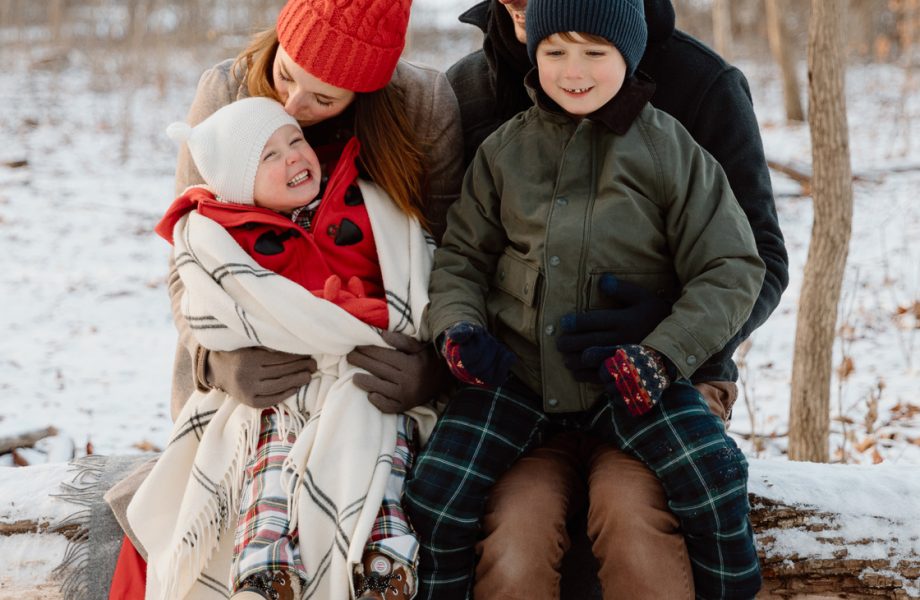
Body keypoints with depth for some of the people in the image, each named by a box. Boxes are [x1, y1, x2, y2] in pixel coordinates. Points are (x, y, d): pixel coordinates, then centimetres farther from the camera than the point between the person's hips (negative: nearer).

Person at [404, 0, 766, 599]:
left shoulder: (671, 150, -3)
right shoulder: (505, 150, 5)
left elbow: (731, 270, -4)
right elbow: (462, 255, 12)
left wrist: (662, 357, -17)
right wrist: (458, 327, -8)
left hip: (627, 375, -2)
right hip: (514, 368, 2)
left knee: (713, 477, -23)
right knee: (436, 493, -15)